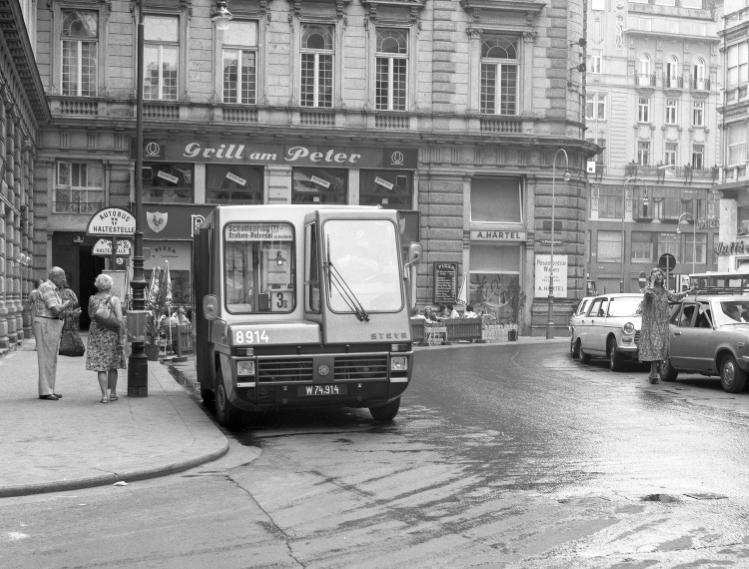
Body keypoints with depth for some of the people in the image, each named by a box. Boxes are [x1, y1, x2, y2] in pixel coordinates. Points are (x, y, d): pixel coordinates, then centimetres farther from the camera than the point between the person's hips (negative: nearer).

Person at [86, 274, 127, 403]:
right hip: (112, 334, -1)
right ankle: (113, 393, 24)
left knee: (101, 367, 3)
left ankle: (105, 395, -4)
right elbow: (120, 320, -14)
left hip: (96, 334, 1)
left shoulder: (92, 299, -1)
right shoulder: (114, 300, -8)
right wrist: (120, 339, -8)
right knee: (112, 366, 14)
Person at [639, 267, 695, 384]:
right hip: (651, 323, -6)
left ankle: (653, 373, 14)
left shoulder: (664, 290, 14)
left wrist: (688, 292, 28)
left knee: (660, 348, 5)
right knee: (654, 347, -13)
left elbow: (674, 297, 29)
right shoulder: (648, 288, -6)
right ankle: (654, 374, -14)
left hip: (663, 323, 6)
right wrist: (652, 281, -20)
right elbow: (649, 293, -30)